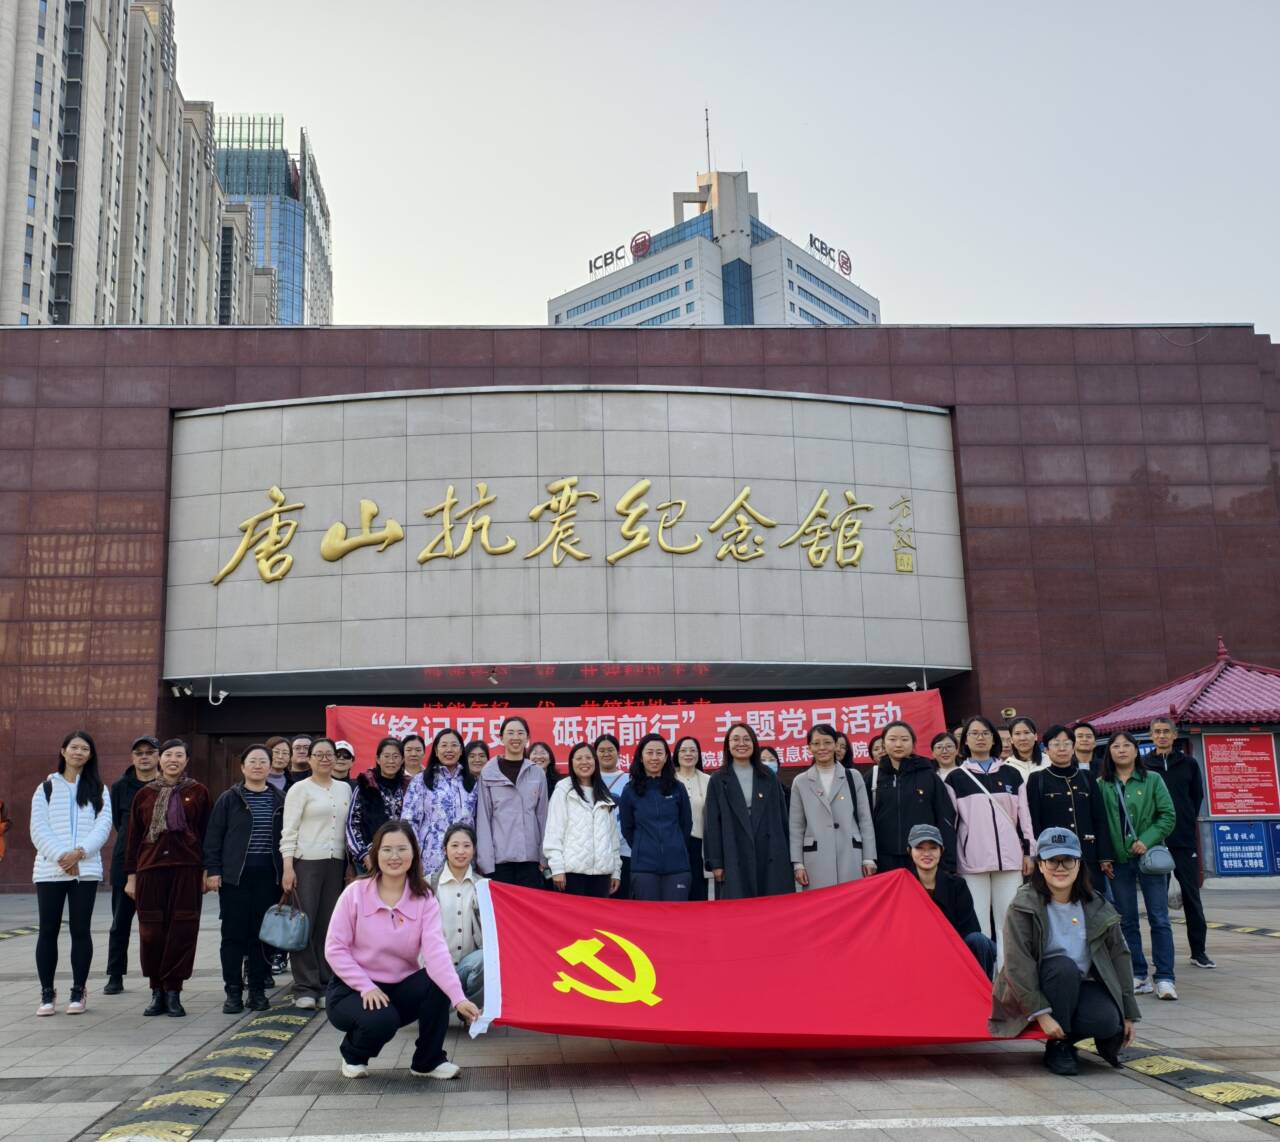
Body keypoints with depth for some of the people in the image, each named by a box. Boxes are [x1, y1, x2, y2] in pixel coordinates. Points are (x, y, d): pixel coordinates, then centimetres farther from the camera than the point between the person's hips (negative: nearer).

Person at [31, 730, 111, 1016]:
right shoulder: (46, 788, 10)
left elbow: (103, 826, 1)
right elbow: (38, 829, 0)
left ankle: (78, 992, 9)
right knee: (48, 931, 1)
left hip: (86, 870, 0)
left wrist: (80, 852, -14)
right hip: (49, 870, 0)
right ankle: (47, 993, 10)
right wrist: (60, 857, -14)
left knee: (81, 930, 1)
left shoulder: (98, 790, 12)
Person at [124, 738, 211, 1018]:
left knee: (182, 929, -3)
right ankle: (157, 992, 14)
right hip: (150, 868, 2)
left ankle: (173, 991, 6)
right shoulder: (144, 794, 9)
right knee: (151, 931, 2)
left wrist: (206, 870, 1)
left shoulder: (198, 792, 5)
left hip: (187, 868, -1)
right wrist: (131, 876, 8)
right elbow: (133, 837, 11)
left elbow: (206, 833, 6)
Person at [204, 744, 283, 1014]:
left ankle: (258, 990, 14)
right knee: (233, 933, 1)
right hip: (234, 876, -1)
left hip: (268, 877, 1)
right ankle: (233, 991, 9)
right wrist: (213, 870, -5)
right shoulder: (229, 799, 3)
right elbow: (213, 837, 2)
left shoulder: (280, 800, 8)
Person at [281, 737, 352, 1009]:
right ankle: (305, 988, 2)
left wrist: (351, 864, 9)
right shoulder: (300, 788, 0)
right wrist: (288, 867, -12)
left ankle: (326, 985, 13)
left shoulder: (344, 789, 13)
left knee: (329, 925, 5)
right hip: (306, 862, -4)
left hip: (336, 863, 4)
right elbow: (289, 831, -5)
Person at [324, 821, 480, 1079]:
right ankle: (354, 1054, 5)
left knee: (438, 983, -26)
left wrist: (459, 999, -38)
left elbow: (436, 950, -23)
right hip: (353, 989, -2)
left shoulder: (424, 899, -9)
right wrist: (366, 987, -23)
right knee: (382, 1020, -33)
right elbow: (334, 949, -12)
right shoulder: (355, 893, -12)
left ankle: (428, 1061, -3)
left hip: (400, 989, 2)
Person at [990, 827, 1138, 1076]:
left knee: (1109, 1021, -29)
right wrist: (1041, 1013, -26)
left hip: (1081, 988, 3)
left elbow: (1119, 957, 5)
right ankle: (1057, 1046, -16)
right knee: (1064, 966, -34)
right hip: (1034, 991, -3)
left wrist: (1128, 1014, 3)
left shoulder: (1097, 908, 0)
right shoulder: (1024, 906, -14)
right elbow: (1017, 965, -19)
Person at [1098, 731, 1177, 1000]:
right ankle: (1137, 976, 14)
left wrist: (1147, 840, -14)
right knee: (1127, 921, 6)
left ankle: (1164, 978, 1)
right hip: (1118, 860, 2)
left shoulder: (1152, 780, 1)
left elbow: (1169, 816, -2)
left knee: (1159, 919, -2)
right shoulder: (1102, 785, 3)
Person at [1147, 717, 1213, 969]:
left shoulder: (1189, 764, 6)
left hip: (1184, 841, 1)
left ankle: (1199, 950, 14)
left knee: (1192, 896, 5)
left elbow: (1197, 797, 10)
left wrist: (1187, 822, 4)